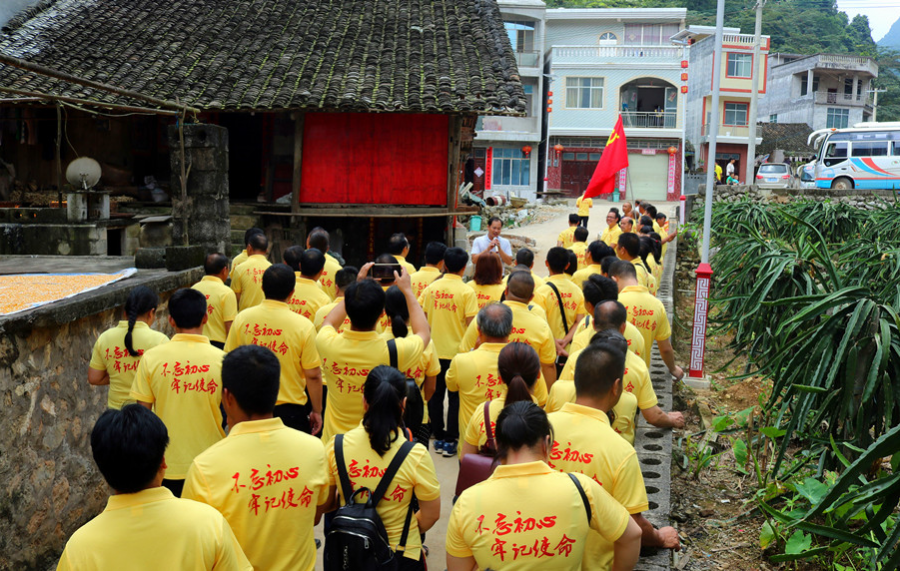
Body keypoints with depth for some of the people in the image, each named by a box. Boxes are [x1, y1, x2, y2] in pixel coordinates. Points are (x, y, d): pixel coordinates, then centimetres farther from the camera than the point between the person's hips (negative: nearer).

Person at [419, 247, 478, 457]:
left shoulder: (431, 288, -1)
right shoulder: (467, 292, -12)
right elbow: (471, 323, -15)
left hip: (434, 351, 4)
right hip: (457, 351, -3)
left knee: (435, 394, 15)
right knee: (455, 396, 7)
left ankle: (438, 436, 22)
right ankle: (450, 440, 9)